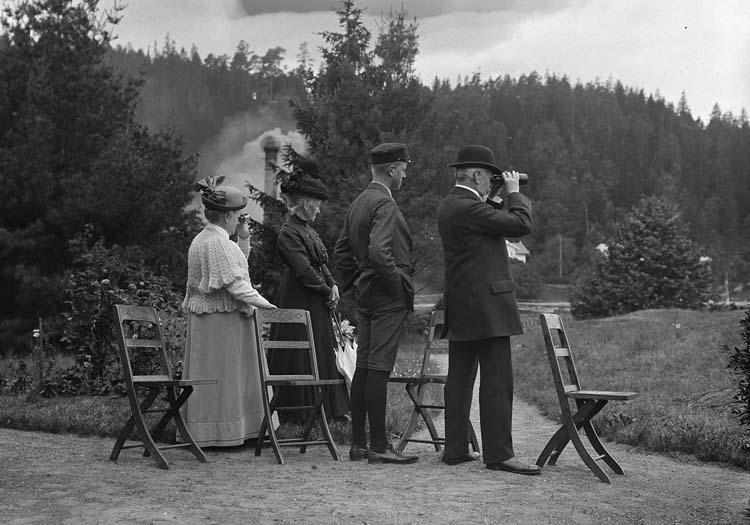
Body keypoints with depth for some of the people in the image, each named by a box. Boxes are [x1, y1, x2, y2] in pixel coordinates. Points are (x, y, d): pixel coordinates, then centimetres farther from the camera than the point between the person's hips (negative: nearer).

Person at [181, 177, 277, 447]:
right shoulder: (218, 242, -18)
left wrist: (245, 240, 15)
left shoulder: (202, 239, 15)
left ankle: (200, 432, 17)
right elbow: (235, 284, -22)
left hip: (203, 315, 10)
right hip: (221, 317, -10)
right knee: (221, 374, -4)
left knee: (206, 377, 12)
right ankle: (219, 432, 1)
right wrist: (263, 303, -16)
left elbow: (235, 267, 23)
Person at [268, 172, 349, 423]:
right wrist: (327, 290, -11)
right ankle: (299, 410, 5)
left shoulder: (307, 229, 13)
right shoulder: (288, 233, -16)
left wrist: (332, 285, -1)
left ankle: (327, 408, 19)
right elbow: (304, 270, -20)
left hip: (317, 303, 10)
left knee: (322, 353, 13)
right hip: (298, 302, -10)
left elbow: (321, 263, 15)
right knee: (300, 359, -3)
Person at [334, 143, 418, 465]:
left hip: (365, 294, 9)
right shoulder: (384, 204, -14)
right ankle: (378, 447, -6)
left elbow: (341, 251, 19)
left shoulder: (358, 203, 15)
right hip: (388, 297, -9)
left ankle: (358, 444, 14)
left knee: (363, 367, 10)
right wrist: (398, 284, -15)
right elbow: (379, 252, -26)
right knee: (379, 368, -8)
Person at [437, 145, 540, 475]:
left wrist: (497, 197, 14)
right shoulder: (468, 207, -17)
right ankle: (499, 454, -8)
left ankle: (455, 450, 16)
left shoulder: (449, 205, 14)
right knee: (497, 380, -8)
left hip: (460, 308, 11)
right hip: (484, 303, -10)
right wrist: (513, 192, -2)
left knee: (460, 379, 11)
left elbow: (493, 224, 23)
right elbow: (522, 225, -16)